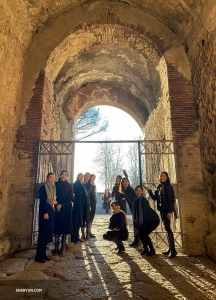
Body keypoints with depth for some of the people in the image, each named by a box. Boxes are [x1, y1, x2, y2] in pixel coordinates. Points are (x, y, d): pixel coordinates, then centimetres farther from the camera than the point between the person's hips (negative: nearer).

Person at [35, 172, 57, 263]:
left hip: (51, 211, 7)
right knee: (43, 233, -5)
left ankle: (43, 253, 19)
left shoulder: (54, 188, 13)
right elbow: (42, 201, -14)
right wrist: (45, 212, -20)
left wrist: (55, 202, -4)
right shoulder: (43, 187, -8)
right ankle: (38, 256, 3)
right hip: (45, 211, -7)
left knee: (48, 232, 9)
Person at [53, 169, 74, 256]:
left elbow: (70, 198, -2)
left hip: (66, 209, 0)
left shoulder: (69, 185, 4)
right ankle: (56, 248, 15)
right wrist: (57, 204, -11)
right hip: (57, 208, 0)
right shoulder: (56, 184, 5)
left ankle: (62, 249, 11)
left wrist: (61, 205, -11)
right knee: (56, 229, 2)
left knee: (65, 229, 2)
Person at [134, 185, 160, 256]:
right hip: (148, 220, 8)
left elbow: (145, 212, -24)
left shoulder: (143, 200, -22)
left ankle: (152, 250, 1)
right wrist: (137, 224, -1)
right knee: (139, 231, -3)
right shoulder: (136, 200, 0)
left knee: (144, 233, -17)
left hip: (154, 220, -7)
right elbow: (136, 213, 4)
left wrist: (143, 224, -22)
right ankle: (145, 248, 16)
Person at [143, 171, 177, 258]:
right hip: (162, 210, 7)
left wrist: (169, 211, -20)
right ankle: (170, 248, 17)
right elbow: (154, 198, 13)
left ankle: (173, 250, -3)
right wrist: (149, 191, 1)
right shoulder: (159, 187, 13)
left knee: (167, 228, -9)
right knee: (166, 228, 10)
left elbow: (170, 200, -14)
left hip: (167, 210, -7)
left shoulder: (168, 187, -8)